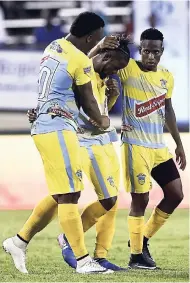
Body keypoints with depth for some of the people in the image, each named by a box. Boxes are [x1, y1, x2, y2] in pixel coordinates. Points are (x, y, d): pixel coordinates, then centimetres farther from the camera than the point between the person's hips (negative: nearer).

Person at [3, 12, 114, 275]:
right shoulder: (79, 60, -13)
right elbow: (88, 103, -2)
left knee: (60, 195, 16)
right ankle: (83, 260, -7)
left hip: (43, 127, 9)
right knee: (69, 195, -8)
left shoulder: (53, 47, 11)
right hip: (58, 129, -9)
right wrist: (102, 121, 17)